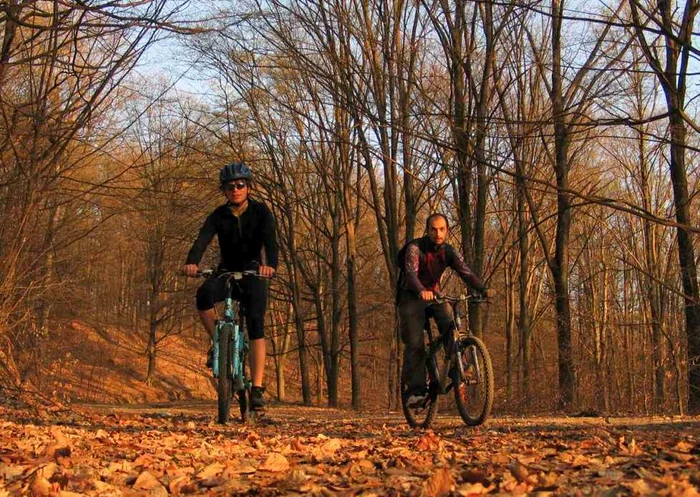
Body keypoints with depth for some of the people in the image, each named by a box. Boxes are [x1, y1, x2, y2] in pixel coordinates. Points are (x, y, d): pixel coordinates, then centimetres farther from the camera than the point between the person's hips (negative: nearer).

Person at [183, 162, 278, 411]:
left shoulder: (260, 211, -10)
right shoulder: (219, 215, -7)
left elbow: (270, 240, -26)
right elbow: (202, 240, -23)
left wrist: (270, 265, -48)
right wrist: (192, 262, -45)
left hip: (253, 273, -1)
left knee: (256, 326, -18)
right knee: (204, 294, -32)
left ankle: (257, 389, -19)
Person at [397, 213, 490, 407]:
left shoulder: (449, 251, -6)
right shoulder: (415, 248, -19)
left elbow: (466, 273, -18)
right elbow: (411, 272, -35)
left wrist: (484, 290, -37)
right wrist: (421, 291, -55)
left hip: (434, 295, 4)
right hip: (411, 297, -4)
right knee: (414, 344, -14)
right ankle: (415, 390, -10)